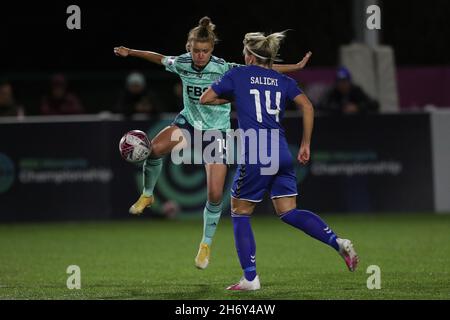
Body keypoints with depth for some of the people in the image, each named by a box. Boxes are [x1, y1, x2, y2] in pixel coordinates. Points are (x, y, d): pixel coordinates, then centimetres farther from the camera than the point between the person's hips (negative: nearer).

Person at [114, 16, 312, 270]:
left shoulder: (224, 69, -21)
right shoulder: (182, 63, -10)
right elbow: (159, 58, 11)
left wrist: (295, 67, -24)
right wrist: (130, 52, 18)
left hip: (216, 130, -2)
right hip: (188, 122, 2)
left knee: (215, 195, -8)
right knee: (155, 149, -27)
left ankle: (207, 244, 13)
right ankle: (147, 195, 1)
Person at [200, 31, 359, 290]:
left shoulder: (238, 75, 4)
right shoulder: (282, 80, 14)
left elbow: (205, 99, 8)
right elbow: (307, 106, 3)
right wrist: (306, 145, 8)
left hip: (255, 157, -5)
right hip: (282, 156, 5)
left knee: (240, 214, 9)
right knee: (288, 212, 11)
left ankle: (251, 278, 5)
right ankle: (338, 242, -9)